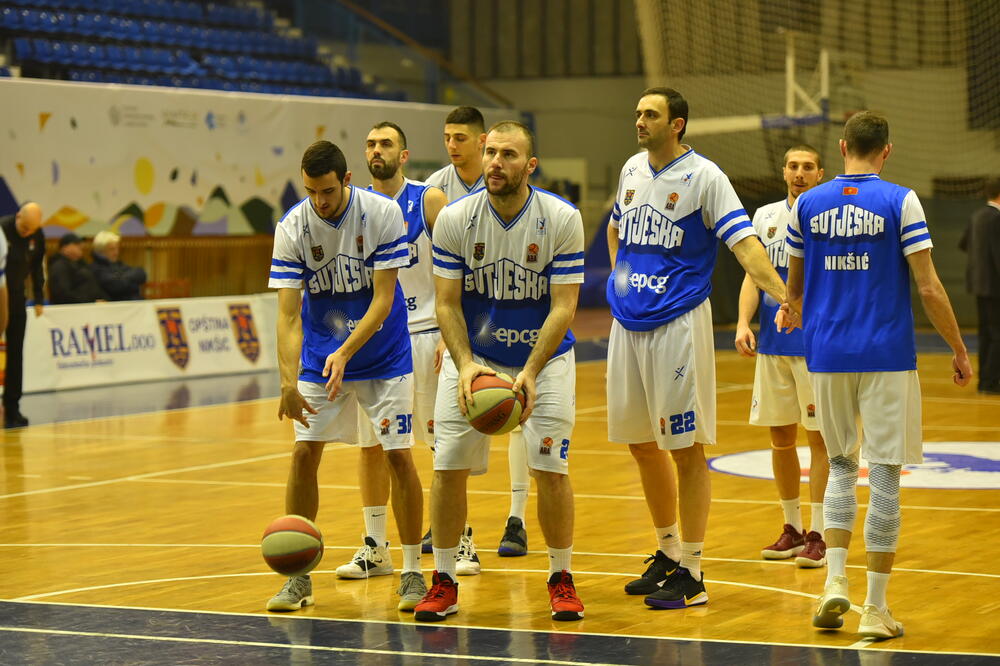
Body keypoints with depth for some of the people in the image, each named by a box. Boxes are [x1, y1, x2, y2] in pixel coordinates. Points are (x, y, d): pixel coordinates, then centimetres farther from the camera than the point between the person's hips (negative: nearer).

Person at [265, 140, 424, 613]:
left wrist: (345, 353, -31)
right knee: (304, 454, -5)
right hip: (320, 356, 2)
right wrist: (289, 382, -30)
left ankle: (412, 569, 7)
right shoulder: (292, 228, -14)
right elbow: (288, 312, -18)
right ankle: (299, 576, 4)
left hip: (382, 356, -1)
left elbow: (383, 299, -18)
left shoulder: (382, 213, -18)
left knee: (399, 456, -5)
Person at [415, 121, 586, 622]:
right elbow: (447, 304, -9)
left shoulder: (562, 219, -16)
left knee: (550, 467, -8)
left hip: (545, 357, -1)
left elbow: (563, 307, -16)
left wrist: (530, 372, -29)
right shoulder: (455, 219, -13)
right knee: (448, 464, -5)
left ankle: (561, 580, 10)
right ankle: (444, 583, 8)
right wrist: (465, 364, -25)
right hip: (471, 355, 1)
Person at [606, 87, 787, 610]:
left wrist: (784, 298, -32)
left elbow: (745, 243, -18)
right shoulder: (633, 169, 11)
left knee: (686, 448, -4)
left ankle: (691, 573, 1)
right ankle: (667, 552, 30)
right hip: (628, 321, 7)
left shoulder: (703, 176, -8)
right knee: (640, 443, 13)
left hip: (677, 324, -7)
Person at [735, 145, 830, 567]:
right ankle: (791, 529, 20)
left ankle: (817, 536, 3)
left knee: (818, 437, -1)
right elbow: (753, 276, 8)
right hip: (772, 343, 4)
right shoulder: (765, 217, 10)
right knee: (780, 437, 9)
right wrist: (743, 323, -6)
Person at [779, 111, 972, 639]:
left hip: (827, 356, 3)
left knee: (840, 465, 19)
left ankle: (835, 582, 4)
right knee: (884, 476, 3)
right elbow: (929, 288, -9)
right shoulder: (900, 202, -6)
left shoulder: (806, 205, 4)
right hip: (887, 357, -3)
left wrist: (790, 313, 40)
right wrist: (959, 351, 1)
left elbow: (795, 285, 17)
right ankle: (875, 610, 4)